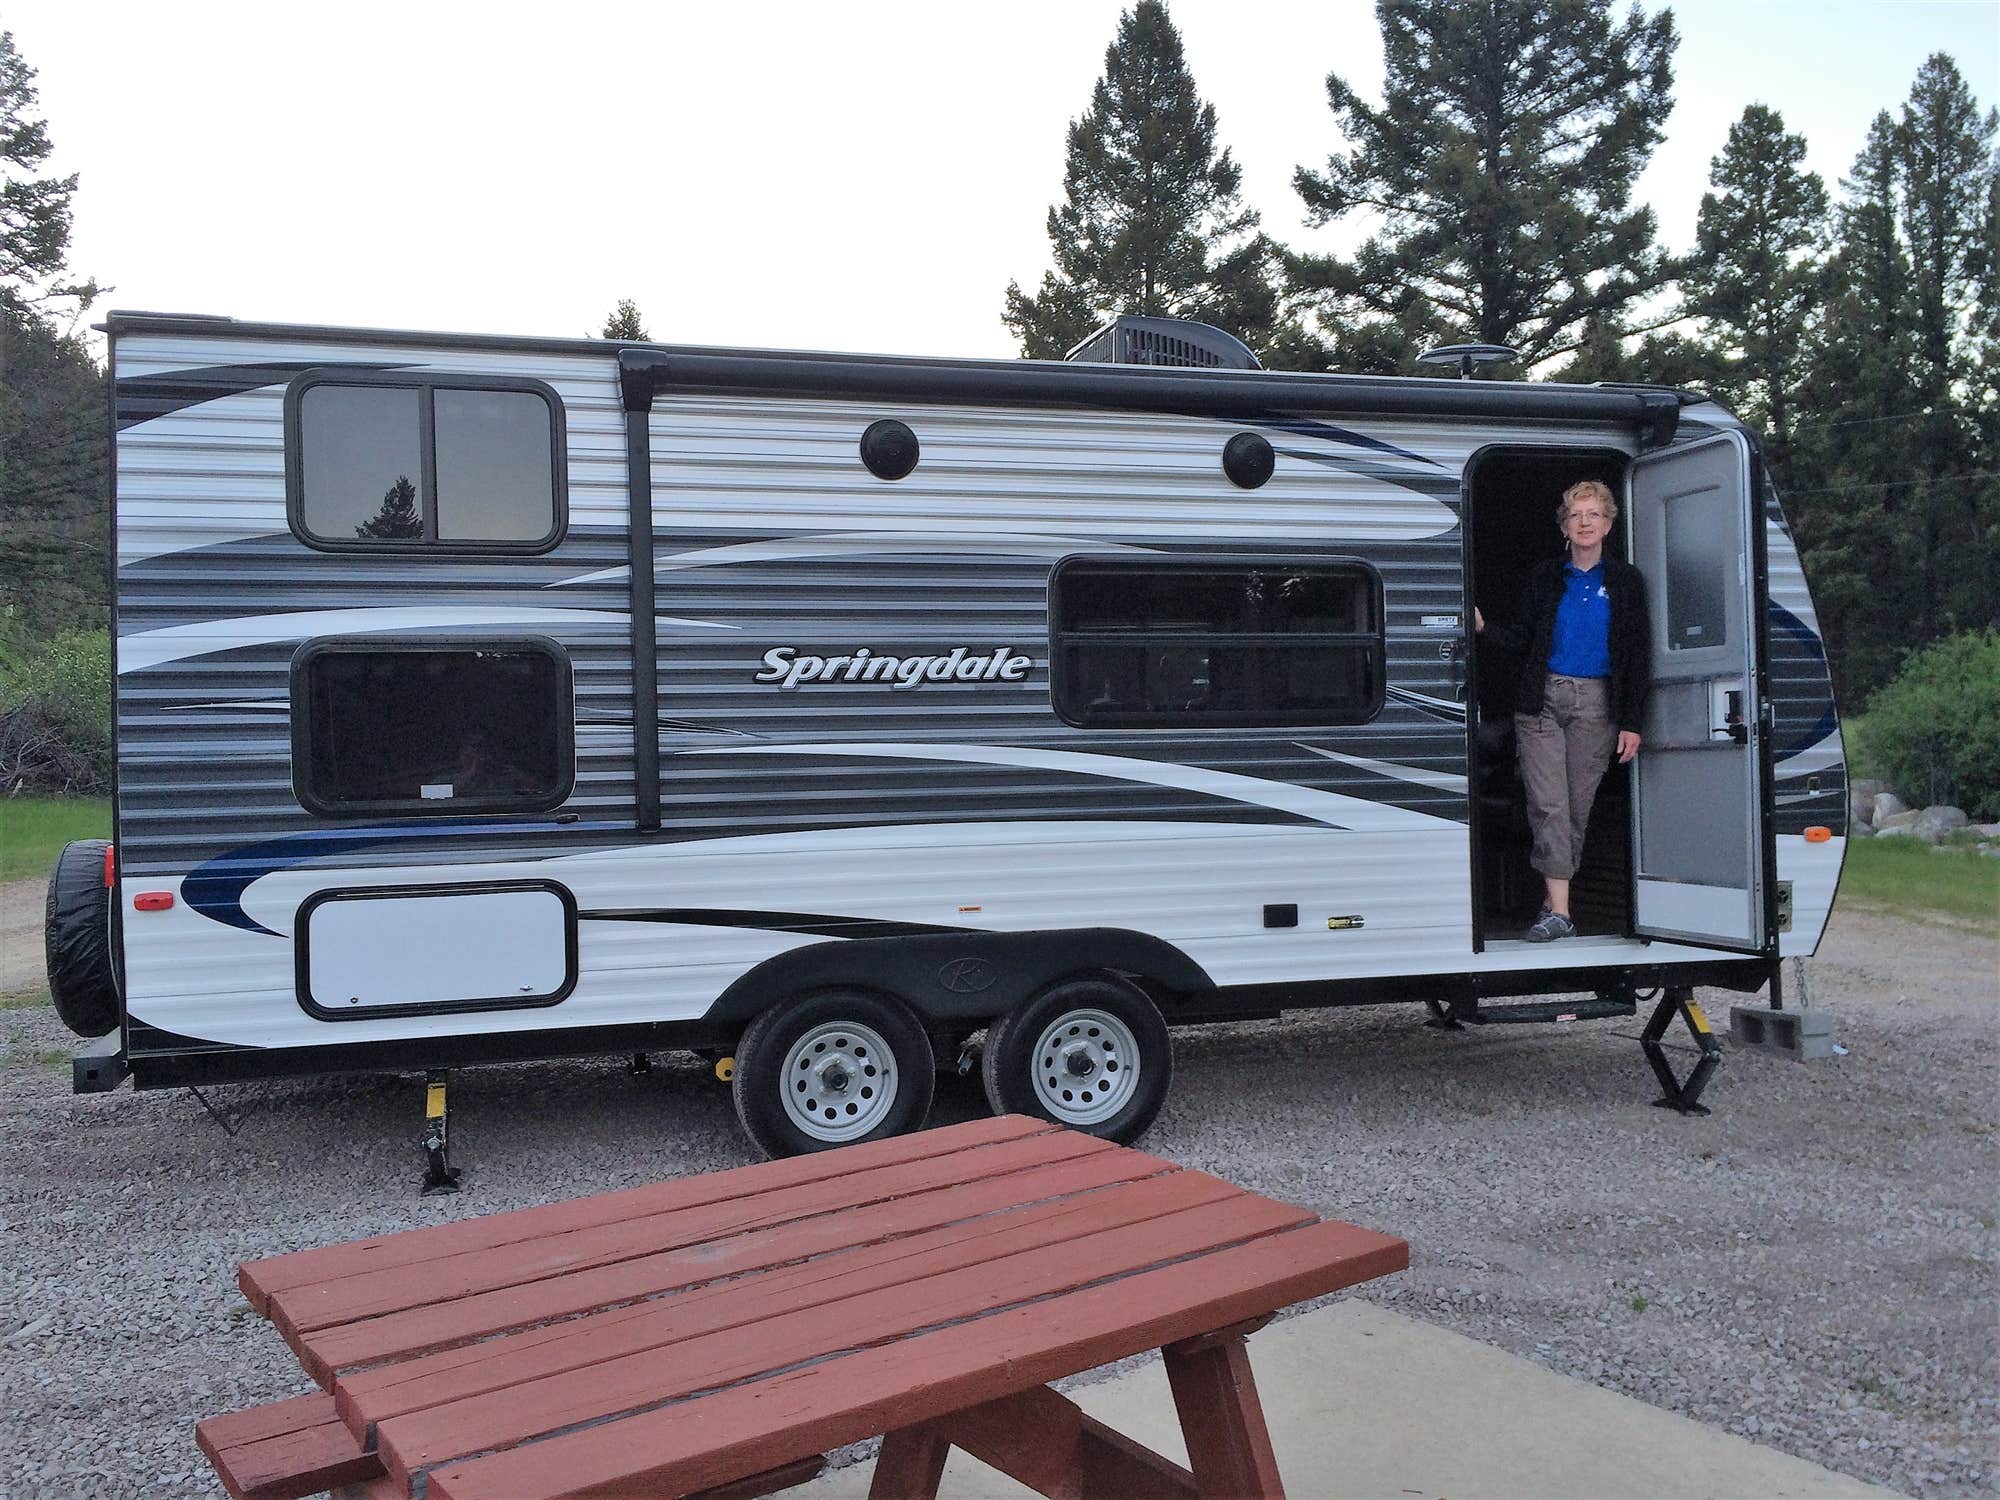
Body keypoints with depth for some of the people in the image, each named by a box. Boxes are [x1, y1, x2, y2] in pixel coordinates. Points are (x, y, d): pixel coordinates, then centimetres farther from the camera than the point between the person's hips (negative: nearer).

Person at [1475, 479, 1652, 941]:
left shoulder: (1625, 581, 6)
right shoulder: (1545, 578, 9)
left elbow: (1638, 656, 4)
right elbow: (1520, 640, 6)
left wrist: (1631, 722, -1)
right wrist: (1483, 627, -14)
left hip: (1596, 703, 0)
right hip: (1543, 699, 0)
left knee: (1579, 804, 3)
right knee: (1548, 804, -8)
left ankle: (1556, 897, 17)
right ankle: (1558, 911, -10)